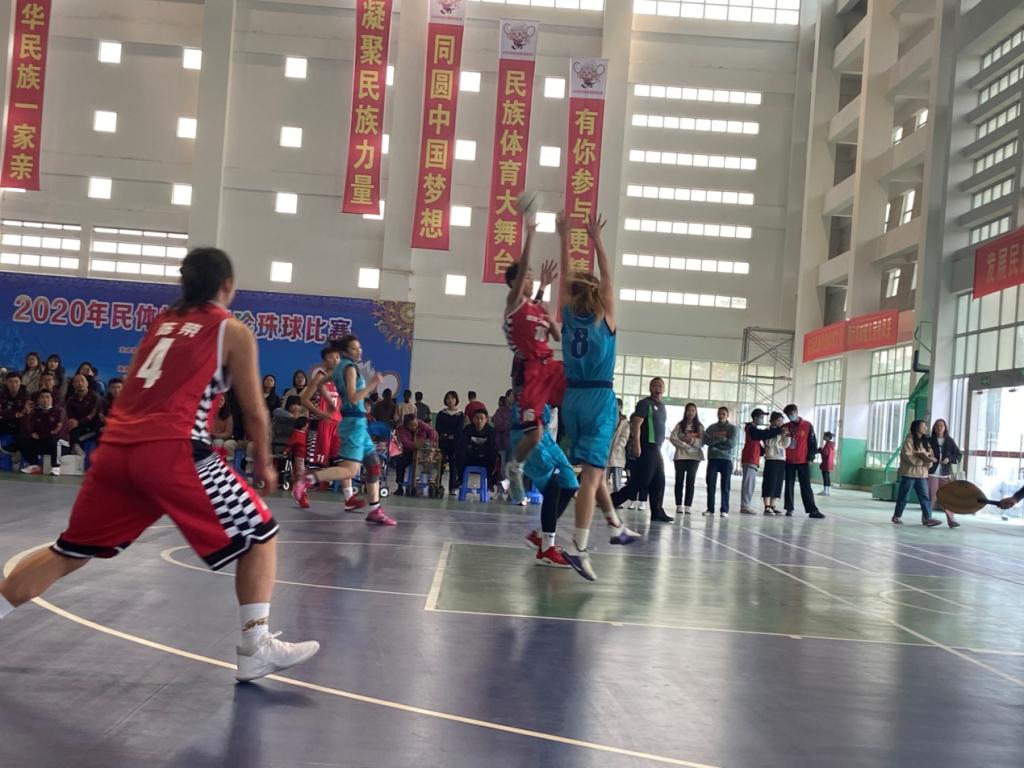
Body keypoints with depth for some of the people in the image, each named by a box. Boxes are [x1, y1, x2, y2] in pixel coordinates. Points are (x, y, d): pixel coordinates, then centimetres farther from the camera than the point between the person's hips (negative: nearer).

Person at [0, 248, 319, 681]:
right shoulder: (233, 331, 7)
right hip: (169, 450, -6)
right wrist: (264, 462, 21)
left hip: (115, 447, 6)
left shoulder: (162, 321, 23)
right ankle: (256, 649, 0)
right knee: (259, 533, 6)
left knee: (70, 552, 19)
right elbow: (254, 410, 8)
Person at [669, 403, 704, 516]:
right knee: (679, 480, -1)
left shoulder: (700, 426, 7)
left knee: (691, 481, -2)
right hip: (680, 456, 0)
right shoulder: (679, 425, 7)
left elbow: (702, 442, -1)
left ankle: (688, 506, -3)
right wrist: (684, 444, -13)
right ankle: (679, 506, 1)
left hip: (694, 456, 0)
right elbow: (672, 438, -3)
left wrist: (692, 441, -18)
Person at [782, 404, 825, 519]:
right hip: (789, 461, 3)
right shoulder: (786, 427, 4)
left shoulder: (808, 425, -3)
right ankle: (789, 508, 12)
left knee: (806, 486, -2)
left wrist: (810, 458, -5)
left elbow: (813, 442, -2)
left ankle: (812, 510, -2)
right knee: (789, 486, 5)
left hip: (803, 461, -3)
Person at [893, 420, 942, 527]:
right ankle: (897, 517, 13)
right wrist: (923, 459, -23)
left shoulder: (925, 441, 13)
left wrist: (929, 460, -12)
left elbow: (930, 454, 12)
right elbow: (907, 456, -18)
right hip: (909, 473, -6)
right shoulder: (909, 440, -9)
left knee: (925, 496, -1)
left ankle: (928, 518, -3)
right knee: (904, 496, 1)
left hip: (921, 474, 6)